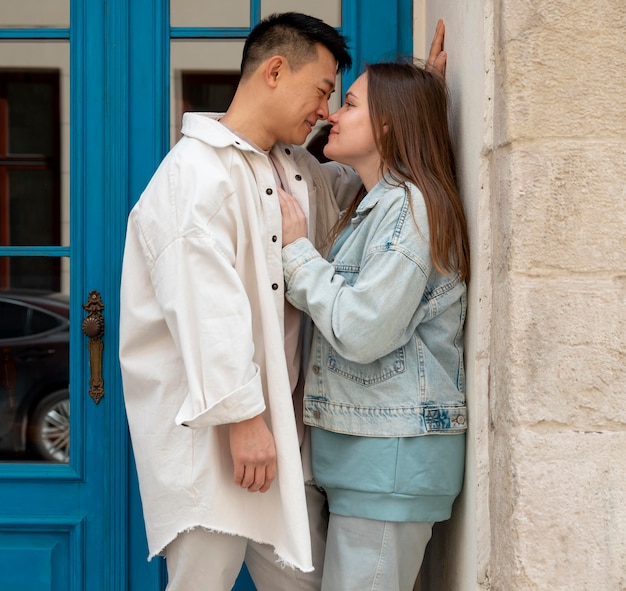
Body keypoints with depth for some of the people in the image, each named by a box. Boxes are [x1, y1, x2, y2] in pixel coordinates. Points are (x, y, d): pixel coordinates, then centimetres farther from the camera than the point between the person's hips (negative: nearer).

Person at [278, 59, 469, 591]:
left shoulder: (411, 204, -13)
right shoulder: (371, 205, 19)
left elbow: (363, 332, -19)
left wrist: (296, 249, -10)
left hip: (391, 449, -10)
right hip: (359, 442, 10)